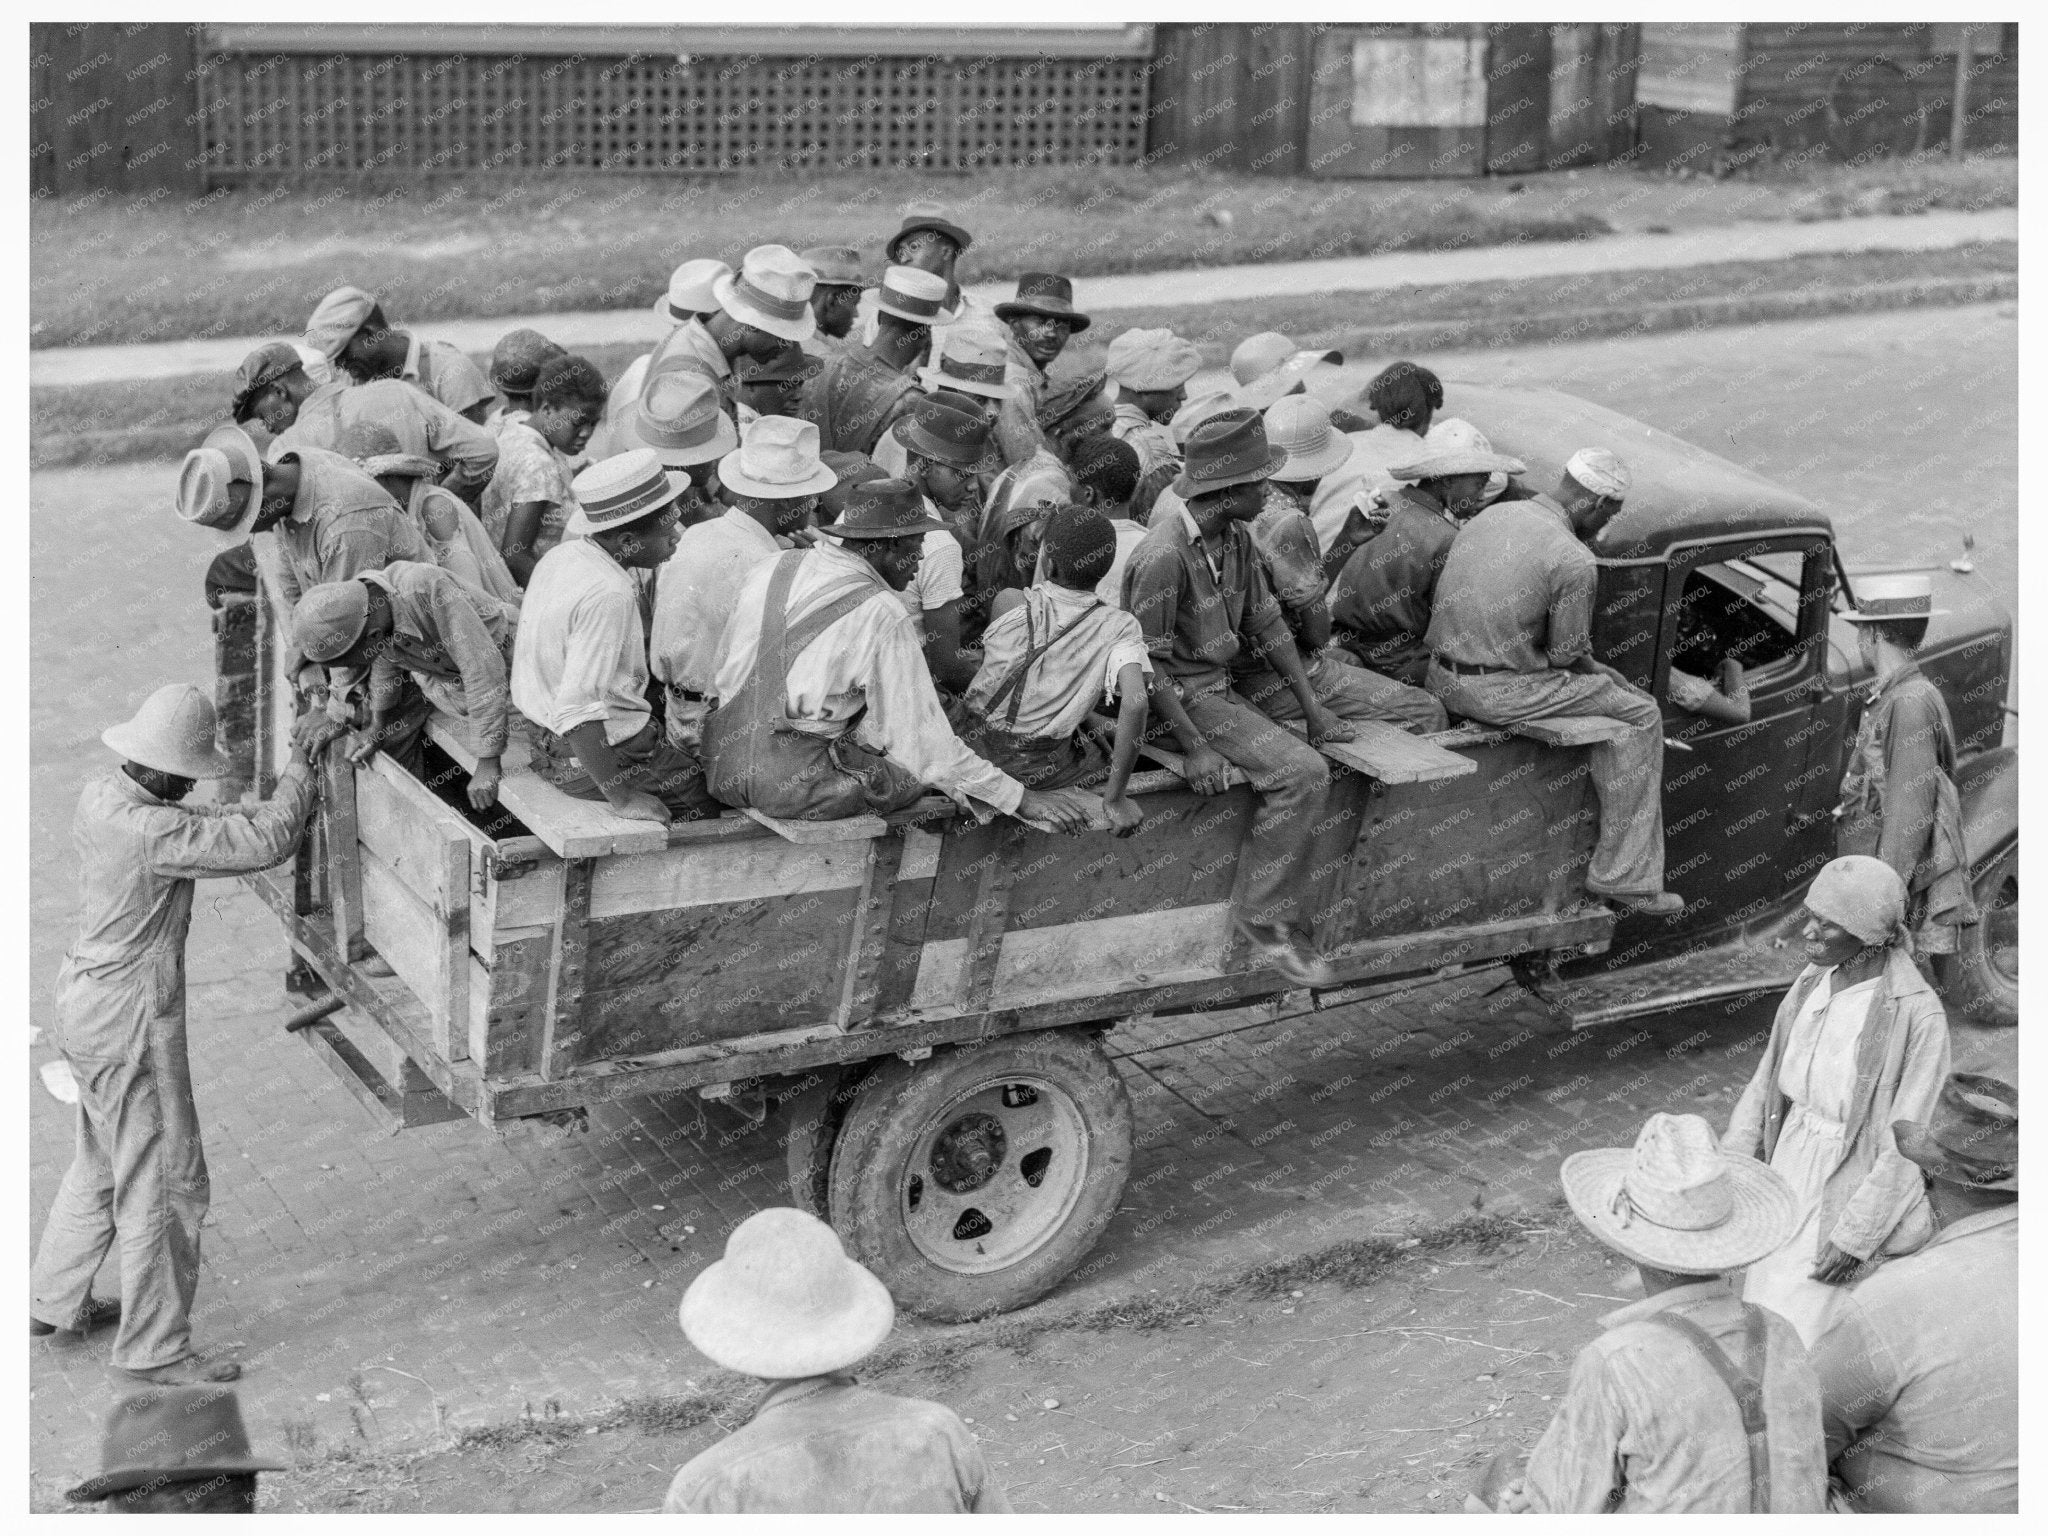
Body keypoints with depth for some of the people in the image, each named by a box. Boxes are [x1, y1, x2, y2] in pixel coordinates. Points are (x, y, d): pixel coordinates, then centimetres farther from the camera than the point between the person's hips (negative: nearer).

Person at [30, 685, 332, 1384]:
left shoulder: (102, 794, -1)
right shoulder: (151, 832, -30)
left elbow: (208, 827, 14)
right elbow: (268, 842, -28)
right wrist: (302, 760, -17)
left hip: (89, 999, 10)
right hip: (131, 1022, -10)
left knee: (103, 1161, 27)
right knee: (164, 1182, 5)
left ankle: (54, 1300, 42)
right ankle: (155, 1348, 17)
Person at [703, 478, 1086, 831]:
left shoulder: (768, 569, 6)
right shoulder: (882, 615, -14)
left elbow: (724, 664, 17)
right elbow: (923, 739, -14)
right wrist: (1019, 798, -9)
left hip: (723, 770, 7)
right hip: (794, 788, -7)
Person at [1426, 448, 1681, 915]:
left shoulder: (1493, 514, 9)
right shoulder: (1574, 560, -16)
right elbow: (1568, 656, -11)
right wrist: (1597, 670, 13)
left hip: (1442, 678, 9)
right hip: (1499, 692, -9)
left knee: (1610, 681, 27)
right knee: (1639, 715, 5)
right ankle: (1624, 878, 5)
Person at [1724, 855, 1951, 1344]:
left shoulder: (1918, 1016, -20)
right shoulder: (1814, 983, 0)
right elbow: (1767, 1082, 10)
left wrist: (1855, 1237, -17)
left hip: (1860, 1192, -6)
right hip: (1790, 1171, 7)